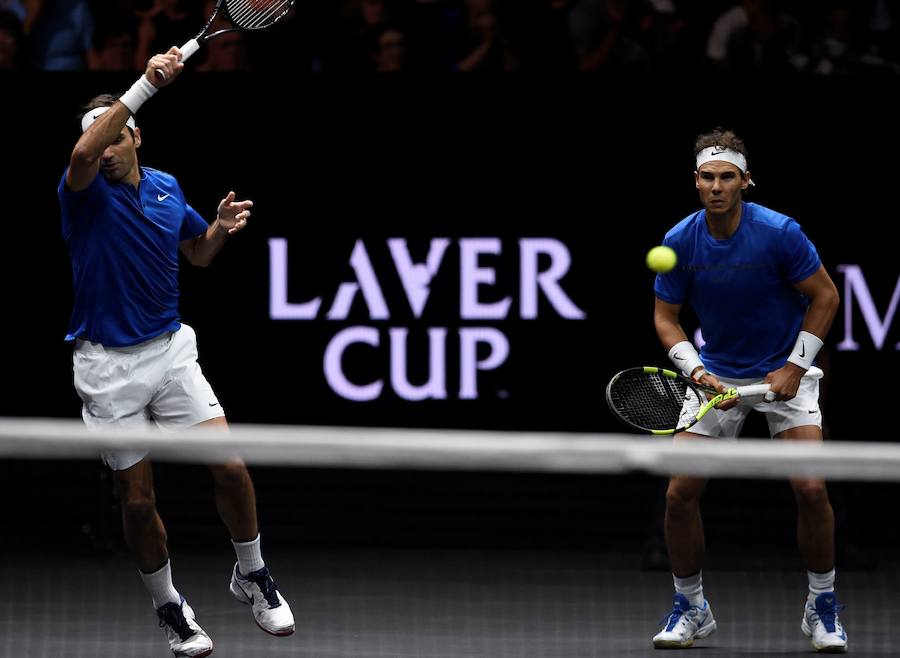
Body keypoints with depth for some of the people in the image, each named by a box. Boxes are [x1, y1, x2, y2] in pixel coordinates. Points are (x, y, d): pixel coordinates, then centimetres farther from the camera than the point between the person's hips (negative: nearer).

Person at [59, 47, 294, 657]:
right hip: (109, 365, -3)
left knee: (230, 466, -8)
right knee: (138, 500, 3)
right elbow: (81, 158, -38)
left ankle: (252, 574, 16)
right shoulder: (86, 194, -12)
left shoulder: (166, 187, 5)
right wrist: (145, 85, -42)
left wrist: (222, 227, -3)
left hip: (171, 350, 3)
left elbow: (199, 253, 21)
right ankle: (168, 606, 25)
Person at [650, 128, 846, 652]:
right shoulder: (680, 242, -10)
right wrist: (695, 370, -16)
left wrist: (795, 367, -13)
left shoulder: (779, 233, -18)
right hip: (717, 376, 3)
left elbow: (825, 297, -8)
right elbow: (666, 317, 0)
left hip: (785, 373, -3)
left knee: (811, 489, -17)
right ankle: (691, 608, 12)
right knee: (680, 494, -8)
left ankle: (823, 607, 2)